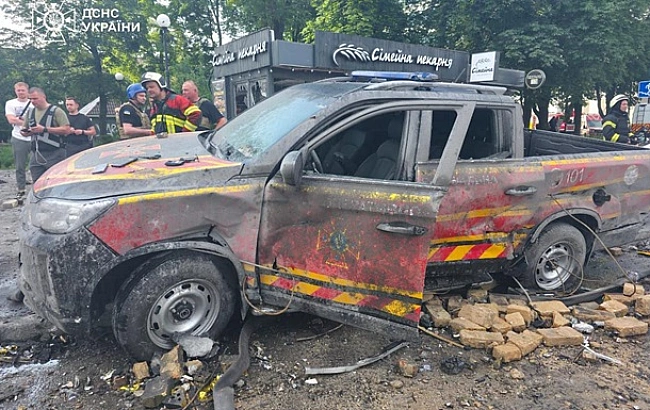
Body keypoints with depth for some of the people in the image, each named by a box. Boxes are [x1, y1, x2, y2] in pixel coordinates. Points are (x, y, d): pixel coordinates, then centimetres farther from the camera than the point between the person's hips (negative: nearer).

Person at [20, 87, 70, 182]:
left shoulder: (56, 111, -4)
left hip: (54, 155, -6)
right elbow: (24, 131, 24)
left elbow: (66, 130, -14)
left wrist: (45, 129, -18)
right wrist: (25, 132, -2)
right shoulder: (30, 113, 16)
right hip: (36, 156, 6)